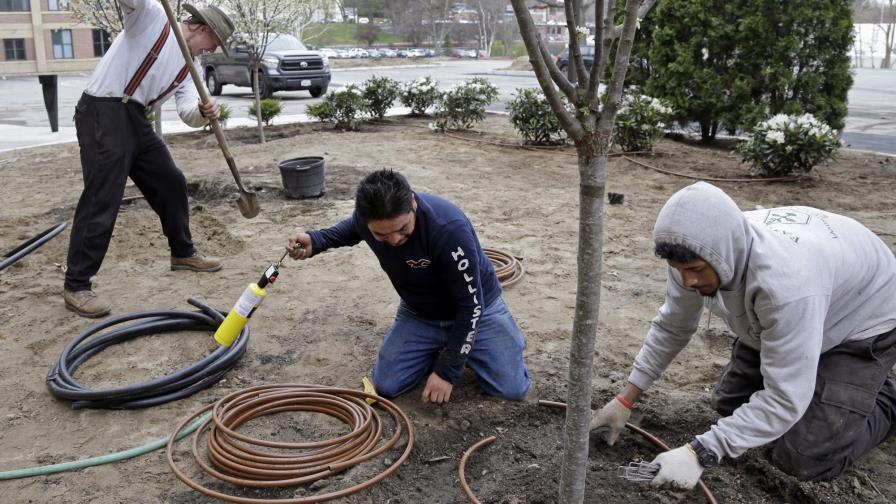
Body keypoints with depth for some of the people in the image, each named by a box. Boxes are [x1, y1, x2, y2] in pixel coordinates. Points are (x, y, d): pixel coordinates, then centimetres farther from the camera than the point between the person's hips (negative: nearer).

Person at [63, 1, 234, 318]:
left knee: (171, 183, 16)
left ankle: (183, 253, 35)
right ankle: (76, 286, -4)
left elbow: (187, 113, 2)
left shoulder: (187, 67, 16)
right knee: (102, 200, -11)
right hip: (103, 113, -9)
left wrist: (203, 113, -20)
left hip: (136, 119, 9)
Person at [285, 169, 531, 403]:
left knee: (511, 387, -14)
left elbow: (470, 304, -27)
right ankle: (440, 347, 16)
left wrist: (447, 371, -23)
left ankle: (463, 343, 15)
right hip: (419, 313, 4)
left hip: (475, 309, -3)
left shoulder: (449, 228, -38)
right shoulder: (366, 217, -22)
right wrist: (316, 241, -11)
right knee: (386, 385, -10)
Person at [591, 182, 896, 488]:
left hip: (864, 320, -6)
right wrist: (626, 399, -8)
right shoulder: (697, 253, -23)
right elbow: (672, 326, -6)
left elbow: (784, 399, -37)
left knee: (805, 459, -12)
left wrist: (700, 453, -39)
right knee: (731, 404, 8)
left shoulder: (785, 282, -45)